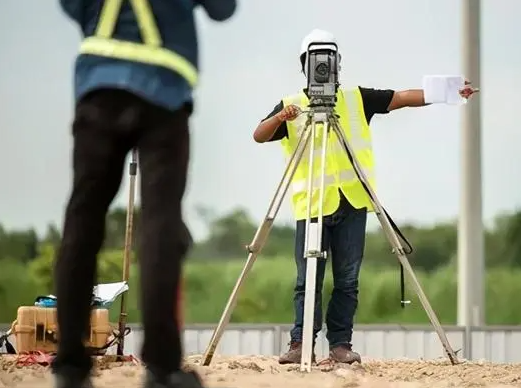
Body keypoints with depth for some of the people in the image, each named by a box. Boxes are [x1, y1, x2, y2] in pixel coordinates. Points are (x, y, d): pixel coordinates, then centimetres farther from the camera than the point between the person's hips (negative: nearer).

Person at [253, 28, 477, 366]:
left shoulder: (357, 99, 12)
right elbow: (259, 136, -4)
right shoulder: (290, 106, 8)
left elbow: (404, 97, 5)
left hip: (352, 201, 2)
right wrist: (281, 118, -25)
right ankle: (301, 344, -3)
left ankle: (341, 344, 5)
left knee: (347, 280, 1)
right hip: (312, 203, -2)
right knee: (307, 280, -5)